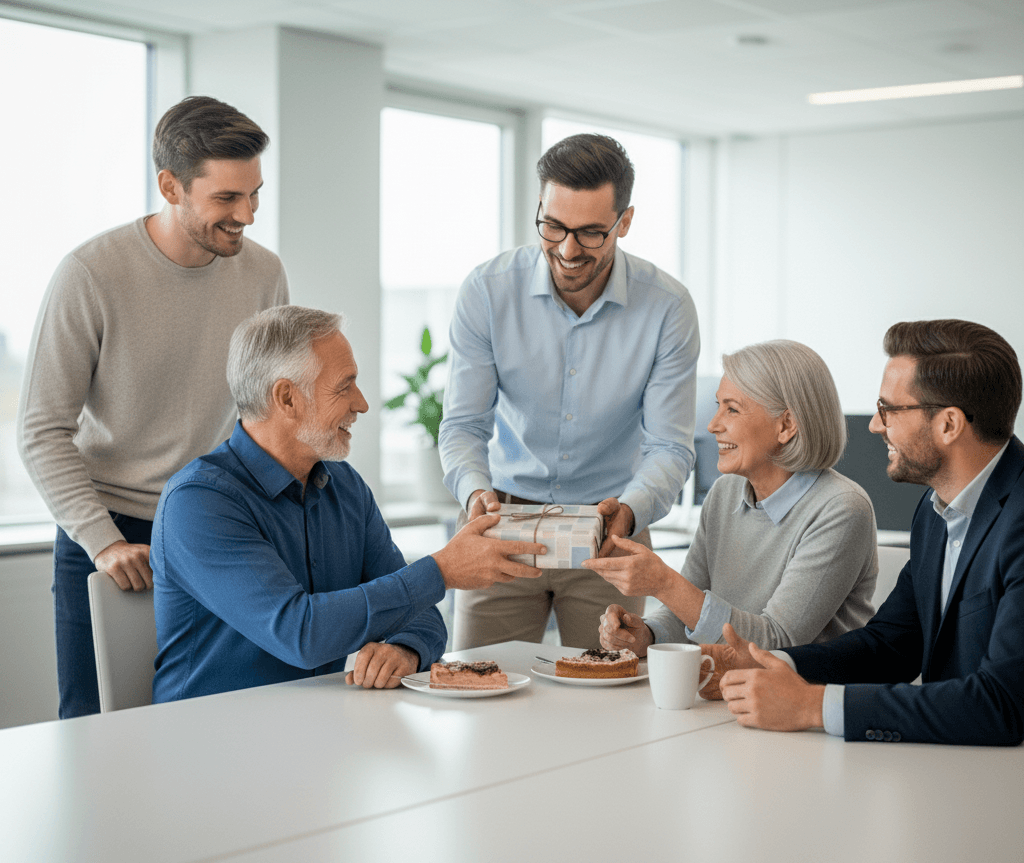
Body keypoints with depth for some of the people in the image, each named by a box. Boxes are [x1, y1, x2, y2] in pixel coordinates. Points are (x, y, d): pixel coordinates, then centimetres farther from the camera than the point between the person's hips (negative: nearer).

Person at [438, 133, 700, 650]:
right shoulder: (487, 291, -11)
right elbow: (463, 425, -8)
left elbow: (669, 447, -11)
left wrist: (630, 509, -32)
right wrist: (475, 491, -30)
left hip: (608, 532, 0)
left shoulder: (667, 307, -13)